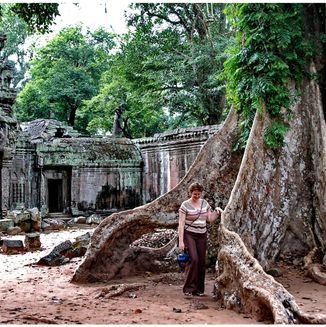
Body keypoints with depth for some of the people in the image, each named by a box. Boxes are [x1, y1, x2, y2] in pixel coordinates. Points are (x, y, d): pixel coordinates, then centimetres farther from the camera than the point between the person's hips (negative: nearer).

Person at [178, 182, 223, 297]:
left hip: (202, 235, 5)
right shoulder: (185, 205, -9)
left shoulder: (204, 203, 7)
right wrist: (181, 241, -15)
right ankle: (188, 288, -6)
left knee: (202, 261, 4)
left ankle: (199, 289, 14)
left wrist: (217, 212, -6)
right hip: (189, 235, -5)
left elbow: (210, 219, 13)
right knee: (193, 259, -16)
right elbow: (181, 224, -11)